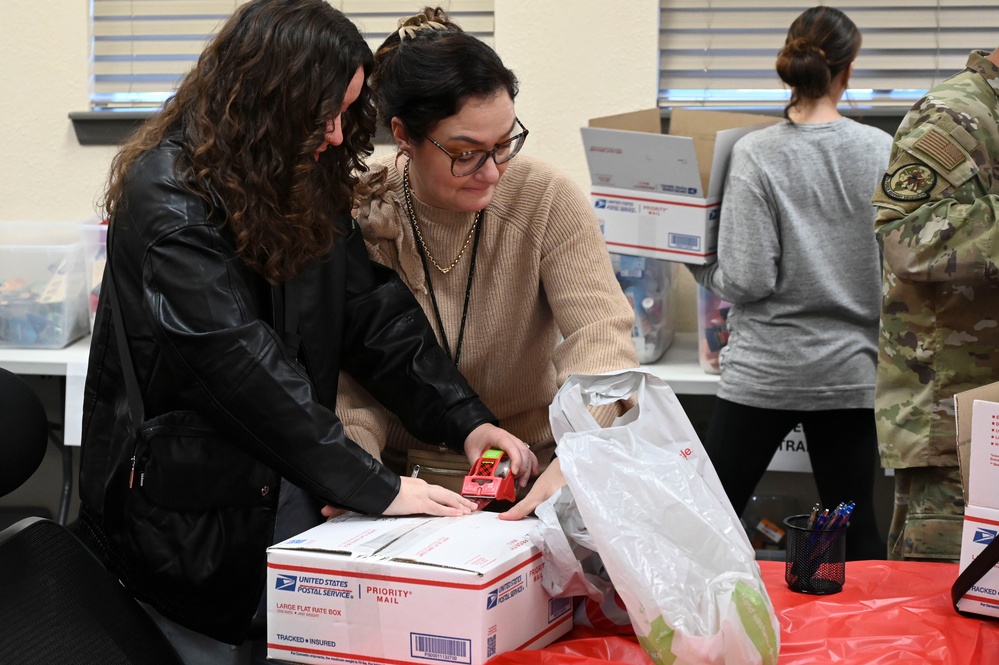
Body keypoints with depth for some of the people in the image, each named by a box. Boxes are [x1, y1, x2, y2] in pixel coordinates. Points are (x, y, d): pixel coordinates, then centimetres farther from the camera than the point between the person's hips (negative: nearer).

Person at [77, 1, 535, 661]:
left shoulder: (306, 184, 4)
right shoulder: (170, 201, -22)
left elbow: (372, 306, 2)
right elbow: (240, 365, -29)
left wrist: (465, 421, -11)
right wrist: (376, 486, -30)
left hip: (289, 479, 7)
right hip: (188, 501, -7)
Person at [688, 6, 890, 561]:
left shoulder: (756, 154, -9)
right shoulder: (881, 151, -2)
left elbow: (748, 281, -13)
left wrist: (697, 265, 5)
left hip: (766, 369, -2)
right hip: (851, 370, 2)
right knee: (859, 528, 9)